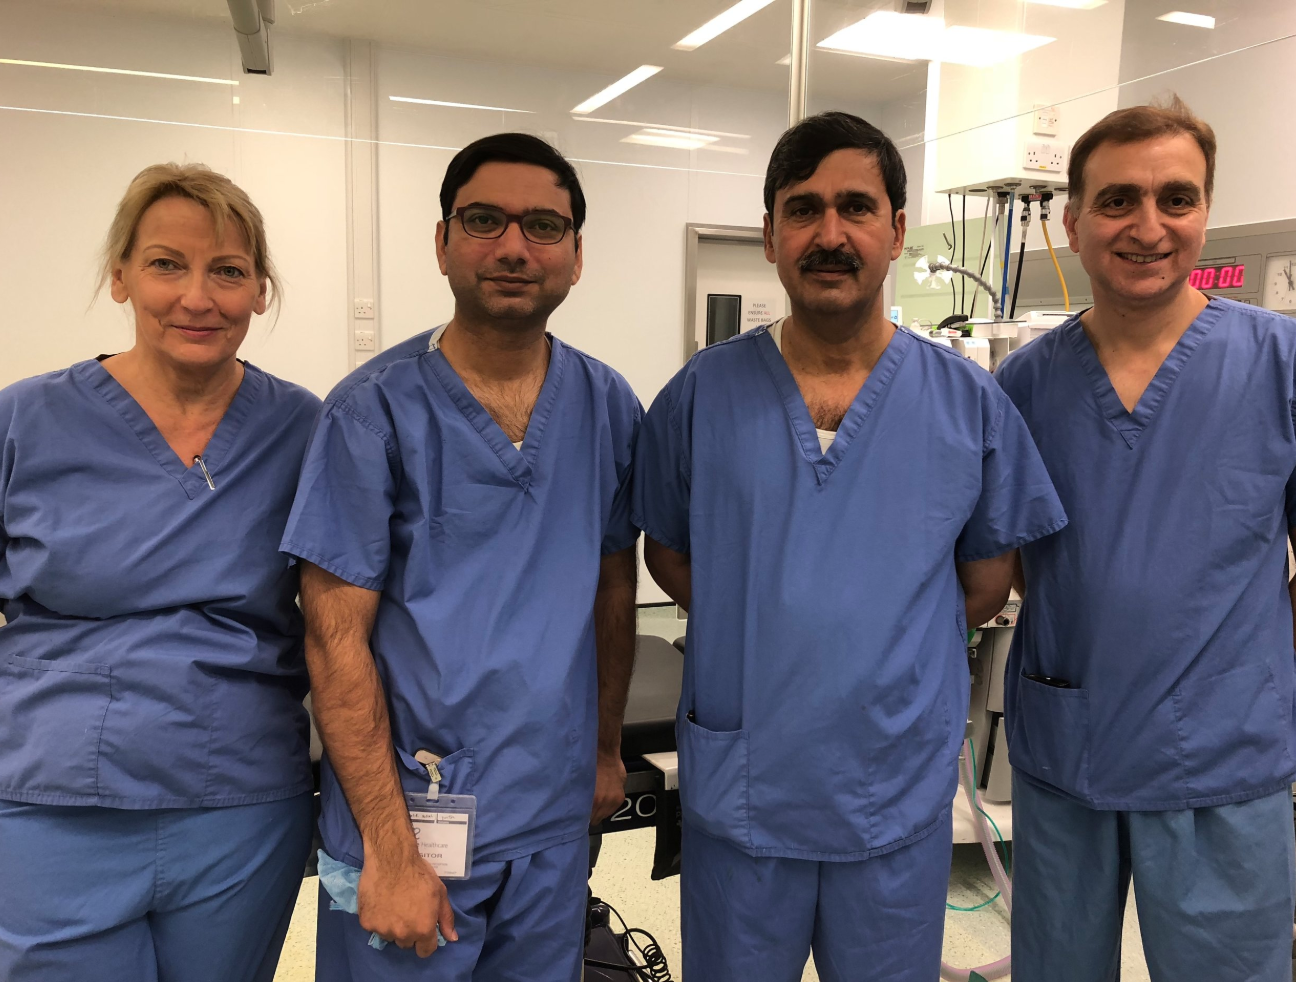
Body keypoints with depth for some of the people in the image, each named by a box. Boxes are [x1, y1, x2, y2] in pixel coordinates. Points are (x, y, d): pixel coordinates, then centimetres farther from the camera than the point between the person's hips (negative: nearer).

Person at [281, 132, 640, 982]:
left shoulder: (609, 407, 0)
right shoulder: (376, 411, -12)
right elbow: (337, 639, -13)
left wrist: (607, 748, 11)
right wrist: (390, 850, -14)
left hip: (556, 820, 4)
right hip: (408, 816, -3)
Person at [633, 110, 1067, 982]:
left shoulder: (972, 404, -5)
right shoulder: (700, 395, -6)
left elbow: (986, 583, 6)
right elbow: (667, 553, 5)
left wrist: (887, 647, 0)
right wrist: (765, 629, -3)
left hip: (902, 801, 1)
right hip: (736, 793, 0)